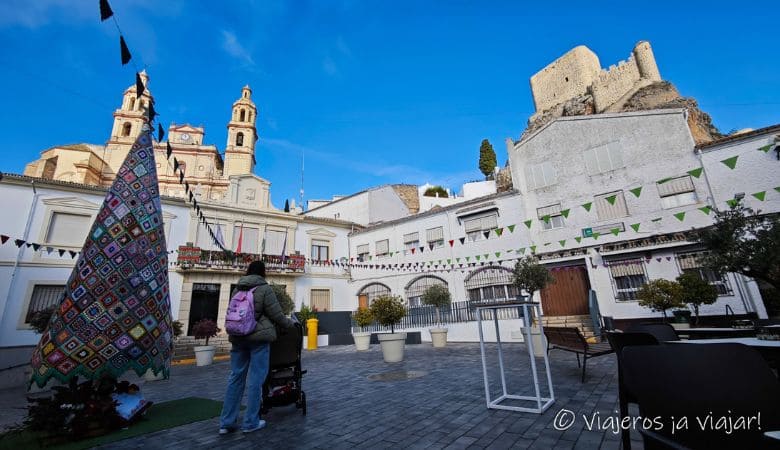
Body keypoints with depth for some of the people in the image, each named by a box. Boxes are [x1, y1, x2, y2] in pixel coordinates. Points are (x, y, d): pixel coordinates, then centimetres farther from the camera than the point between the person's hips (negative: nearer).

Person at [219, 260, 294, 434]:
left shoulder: (237, 289, 11)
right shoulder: (264, 288, -8)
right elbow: (276, 314, -8)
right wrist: (289, 323, 8)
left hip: (238, 337, 6)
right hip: (259, 336, -6)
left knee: (236, 377, 12)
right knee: (256, 379, 2)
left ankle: (226, 422, 17)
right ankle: (251, 422, 9)